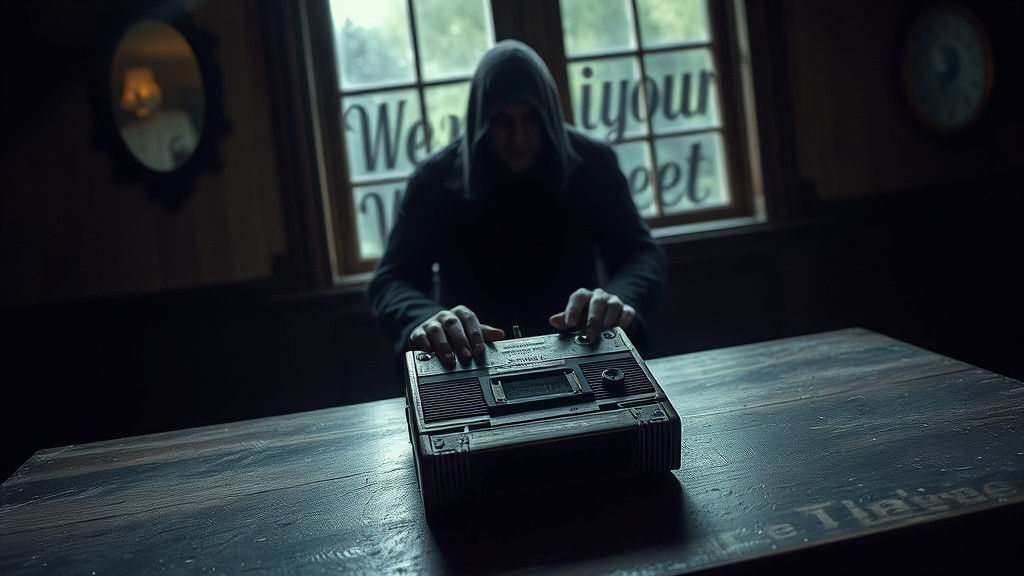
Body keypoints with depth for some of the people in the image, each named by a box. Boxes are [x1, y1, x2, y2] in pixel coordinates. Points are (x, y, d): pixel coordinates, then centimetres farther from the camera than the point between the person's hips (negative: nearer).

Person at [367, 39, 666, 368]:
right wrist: (426, 320, -37)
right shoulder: (435, 181, -6)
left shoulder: (592, 163, -2)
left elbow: (643, 254, -5)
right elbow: (389, 281, -11)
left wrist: (618, 301, -32)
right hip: (476, 357, 1)